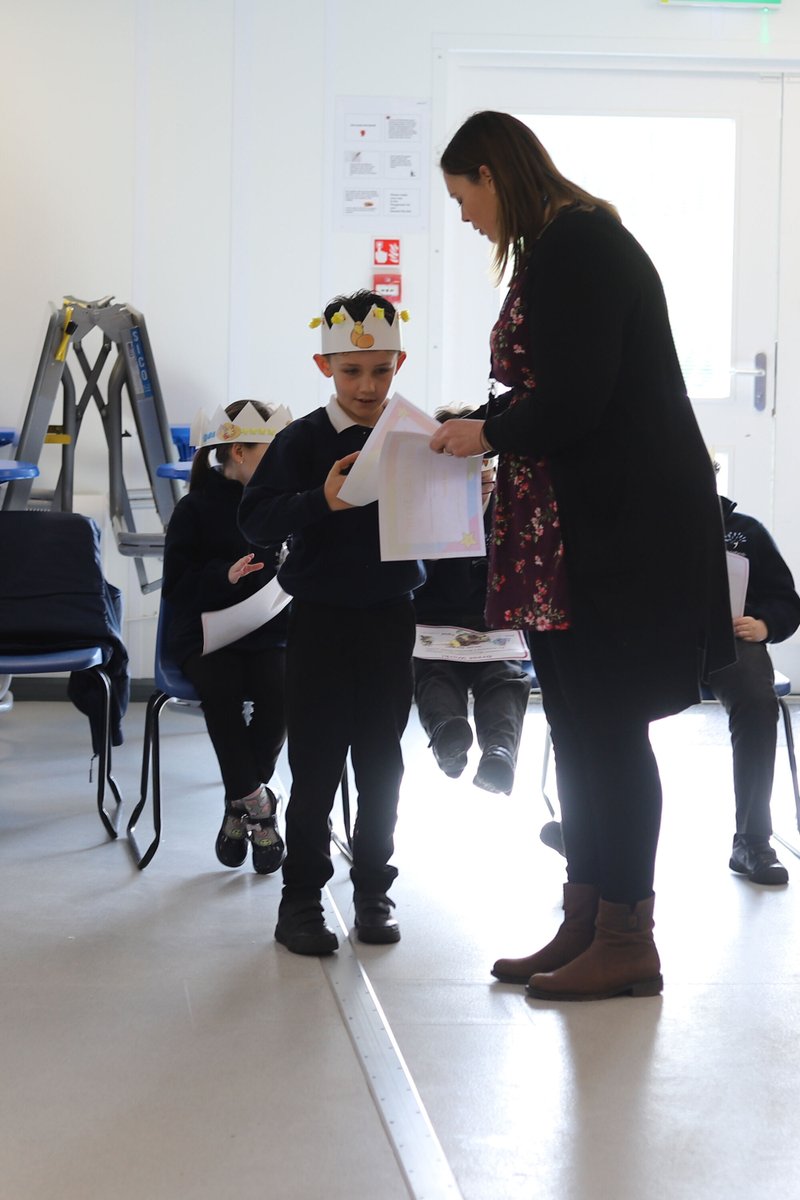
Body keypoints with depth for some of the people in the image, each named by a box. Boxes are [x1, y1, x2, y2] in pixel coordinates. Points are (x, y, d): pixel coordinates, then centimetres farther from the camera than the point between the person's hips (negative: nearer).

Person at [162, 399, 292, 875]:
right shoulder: (195, 510, 3)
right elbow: (177, 587, -3)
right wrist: (224, 574, -20)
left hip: (269, 633, 2)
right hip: (206, 632, -2)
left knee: (278, 692, -31)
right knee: (221, 689, -34)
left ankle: (242, 804, -14)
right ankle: (257, 804, -19)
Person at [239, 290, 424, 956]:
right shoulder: (303, 440, -5)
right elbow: (256, 518, -13)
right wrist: (321, 503, -28)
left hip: (391, 616, 3)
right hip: (322, 618, -3)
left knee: (382, 761, 10)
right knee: (316, 763, 1)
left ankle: (373, 887, 21)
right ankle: (302, 895, 9)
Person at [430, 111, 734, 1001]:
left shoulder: (576, 244, -15)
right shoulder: (556, 247, 16)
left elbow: (573, 400, -21)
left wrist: (490, 434, -6)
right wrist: (475, 424, 11)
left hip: (621, 527, -10)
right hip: (575, 527, 10)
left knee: (605, 728, -4)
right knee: (580, 728, 12)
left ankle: (626, 939, 5)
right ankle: (585, 923, 20)